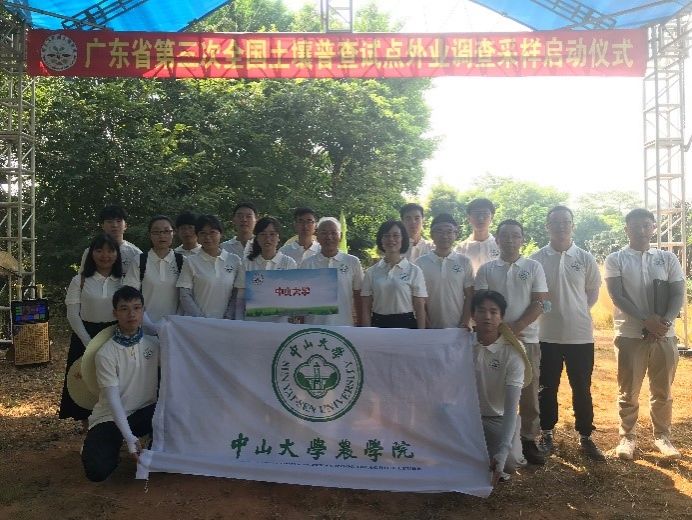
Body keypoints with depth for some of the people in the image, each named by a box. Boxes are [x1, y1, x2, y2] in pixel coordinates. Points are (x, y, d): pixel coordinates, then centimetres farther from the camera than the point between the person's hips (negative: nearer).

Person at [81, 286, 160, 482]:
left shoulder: (154, 344, 0)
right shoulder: (105, 353, -11)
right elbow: (113, 399, -17)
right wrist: (129, 438, -25)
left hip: (143, 413, 2)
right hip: (110, 417, -2)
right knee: (97, 471, -23)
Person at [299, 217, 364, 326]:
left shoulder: (353, 262, 2)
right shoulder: (307, 264, 2)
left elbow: (358, 296, 5)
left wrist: (359, 324, 4)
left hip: (345, 325, 0)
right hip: (314, 326, 0)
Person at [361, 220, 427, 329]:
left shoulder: (414, 271, -2)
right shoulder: (371, 272, 3)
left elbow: (420, 308, -2)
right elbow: (366, 309, 3)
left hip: (406, 325, -1)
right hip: (378, 325, 2)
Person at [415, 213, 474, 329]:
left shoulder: (464, 262, 1)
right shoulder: (421, 263, -1)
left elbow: (470, 296, 3)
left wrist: (464, 323, -6)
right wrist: (427, 326, -5)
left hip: (458, 328, 0)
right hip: (431, 329, 0)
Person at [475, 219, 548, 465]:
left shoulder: (533, 267, 4)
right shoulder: (486, 269, 4)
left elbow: (539, 303, -2)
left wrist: (515, 328, -12)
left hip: (527, 338, 0)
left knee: (528, 392, 6)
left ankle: (529, 440, 18)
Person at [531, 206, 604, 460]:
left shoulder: (585, 258, 1)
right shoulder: (536, 260, -3)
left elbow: (593, 292, 11)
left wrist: (576, 312, 5)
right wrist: (551, 311, -1)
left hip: (581, 335, 1)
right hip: (547, 335, -1)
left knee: (582, 389, 9)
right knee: (547, 388, 10)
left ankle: (585, 436, 23)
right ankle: (547, 433, 25)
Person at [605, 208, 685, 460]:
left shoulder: (668, 258, 8)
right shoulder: (615, 259, 0)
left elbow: (678, 294, 2)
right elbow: (617, 296, -9)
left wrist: (666, 321, -16)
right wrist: (646, 320, -19)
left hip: (665, 335, 2)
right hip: (630, 335, -2)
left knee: (663, 391, 12)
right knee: (628, 391, 5)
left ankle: (662, 436, 27)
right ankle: (627, 437, 18)